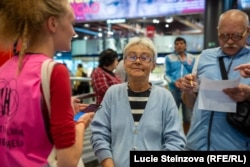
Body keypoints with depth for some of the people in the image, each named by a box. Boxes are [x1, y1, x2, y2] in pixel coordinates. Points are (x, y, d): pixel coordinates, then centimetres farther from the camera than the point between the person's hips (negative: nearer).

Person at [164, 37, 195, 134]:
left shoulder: (191, 58, 14)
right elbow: (166, 74, 3)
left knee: (188, 118, 8)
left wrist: (186, 63, -5)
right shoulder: (169, 58, 8)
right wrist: (174, 82, -13)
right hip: (174, 90, -1)